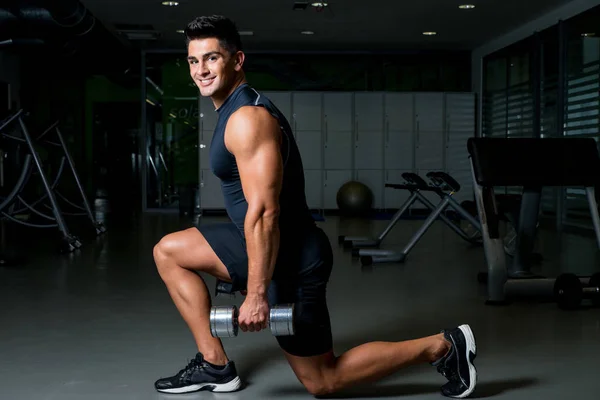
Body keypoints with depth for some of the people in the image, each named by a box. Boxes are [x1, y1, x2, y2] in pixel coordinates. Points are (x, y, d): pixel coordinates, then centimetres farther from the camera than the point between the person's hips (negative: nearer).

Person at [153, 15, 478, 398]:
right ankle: (216, 365, 12)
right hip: (274, 246, 10)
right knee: (168, 251, 12)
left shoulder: (247, 119, -21)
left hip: (290, 257, -10)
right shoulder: (236, 110, 12)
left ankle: (442, 346, 10)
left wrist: (257, 294, -25)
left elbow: (264, 211, -27)